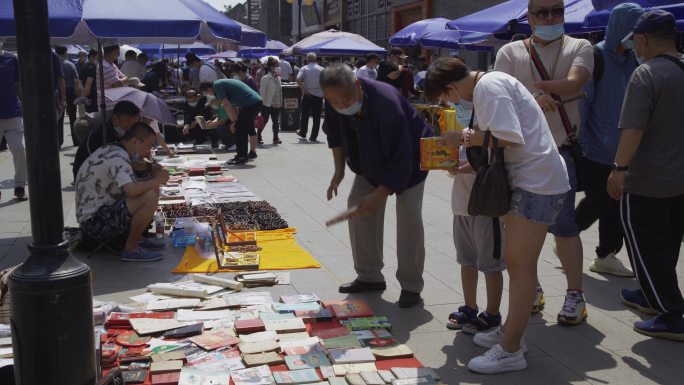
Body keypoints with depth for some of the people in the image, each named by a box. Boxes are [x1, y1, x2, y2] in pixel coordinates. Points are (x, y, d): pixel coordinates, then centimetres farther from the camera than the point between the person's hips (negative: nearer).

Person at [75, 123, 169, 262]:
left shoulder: (111, 151, 11)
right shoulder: (118, 158, -19)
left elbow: (129, 186, 18)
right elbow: (132, 190, -34)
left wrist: (153, 179, 2)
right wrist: (157, 180, -16)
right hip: (95, 222, -10)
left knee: (151, 189, 15)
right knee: (150, 197, -26)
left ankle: (137, 238, 13)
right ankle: (131, 249, -11)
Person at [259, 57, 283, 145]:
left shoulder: (278, 78, 10)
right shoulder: (266, 78, -11)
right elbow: (262, 91, -12)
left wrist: (281, 103, 11)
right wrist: (262, 103, -16)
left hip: (277, 104, 6)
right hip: (267, 104, -6)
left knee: (276, 121, 6)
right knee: (264, 121, 2)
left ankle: (275, 138, 12)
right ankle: (258, 137, 18)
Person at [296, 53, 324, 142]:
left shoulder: (304, 68, -1)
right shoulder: (321, 69, 2)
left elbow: (298, 80, -15)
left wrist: (304, 90, -11)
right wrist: (324, 92, 5)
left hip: (307, 94, 0)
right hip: (318, 95, 0)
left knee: (305, 114, 15)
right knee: (316, 117, 3)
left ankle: (302, 133, 26)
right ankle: (313, 136, 2)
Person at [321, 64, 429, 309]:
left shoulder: (387, 105, -41)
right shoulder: (334, 104, -21)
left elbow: (401, 163, -37)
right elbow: (335, 133, 3)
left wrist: (378, 196, -33)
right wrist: (339, 171, -1)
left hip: (409, 157, -6)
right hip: (371, 159, 7)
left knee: (408, 216, -17)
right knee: (357, 207, -1)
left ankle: (411, 286, -5)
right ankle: (369, 277, 11)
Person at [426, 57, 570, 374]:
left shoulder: (488, 86, -15)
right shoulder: (487, 85, 15)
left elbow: (510, 137, -24)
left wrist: (466, 137, -13)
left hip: (537, 182, -10)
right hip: (529, 179, 10)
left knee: (520, 265, -7)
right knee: (515, 260, 16)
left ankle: (510, 350, 0)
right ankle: (511, 331, 28)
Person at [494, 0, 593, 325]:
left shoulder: (579, 48, 4)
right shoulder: (510, 53, 6)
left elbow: (573, 84, -16)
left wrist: (534, 85, -11)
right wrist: (532, 98, -26)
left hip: (560, 152, -2)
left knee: (563, 225, -2)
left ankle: (575, 295, 10)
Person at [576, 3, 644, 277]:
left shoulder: (632, 60, 10)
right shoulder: (596, 57, -11)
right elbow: (582, 100, -14)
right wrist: (580, 141, -17)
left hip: (622, 149, 7)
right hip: (597, 149, -7)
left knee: (615, 203, 9)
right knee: (599, 201, -1)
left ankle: (605, 256, 20)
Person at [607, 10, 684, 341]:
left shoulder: (646, 75, -19)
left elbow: (633, 130, -26)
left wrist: (619, 169, -18)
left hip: (646, 183, -8)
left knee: (647, 249, 2)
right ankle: (652, 297, 37)